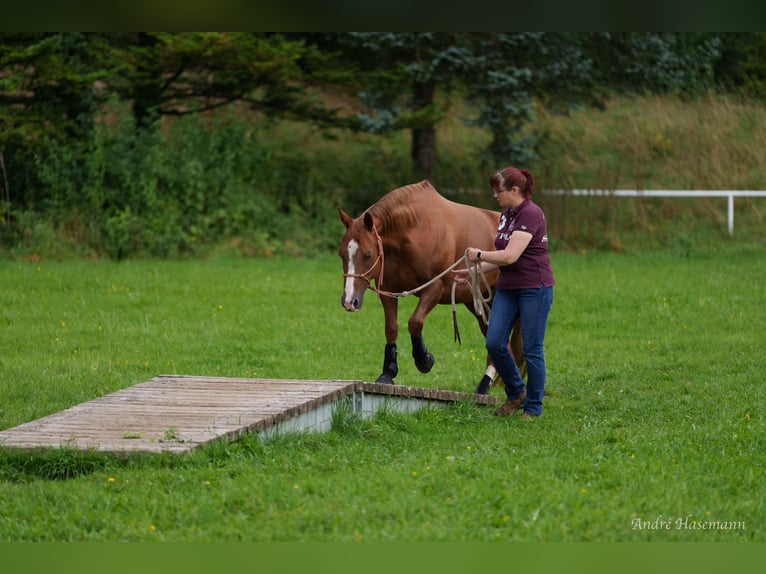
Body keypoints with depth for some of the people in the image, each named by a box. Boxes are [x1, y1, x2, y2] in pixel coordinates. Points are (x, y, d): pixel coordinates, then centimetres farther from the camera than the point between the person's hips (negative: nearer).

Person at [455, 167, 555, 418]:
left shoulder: (531, 214, -16)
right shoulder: (506, 214, 12)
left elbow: (510, 256, -22)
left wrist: (479, 255, -9)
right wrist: (474, 270, 11)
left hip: (534, 289, -8)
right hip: (507, 289, 8)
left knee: (532, 350, -2)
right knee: (494, 343, 1)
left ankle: (533, 408, 8)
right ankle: (516, 394, 20)